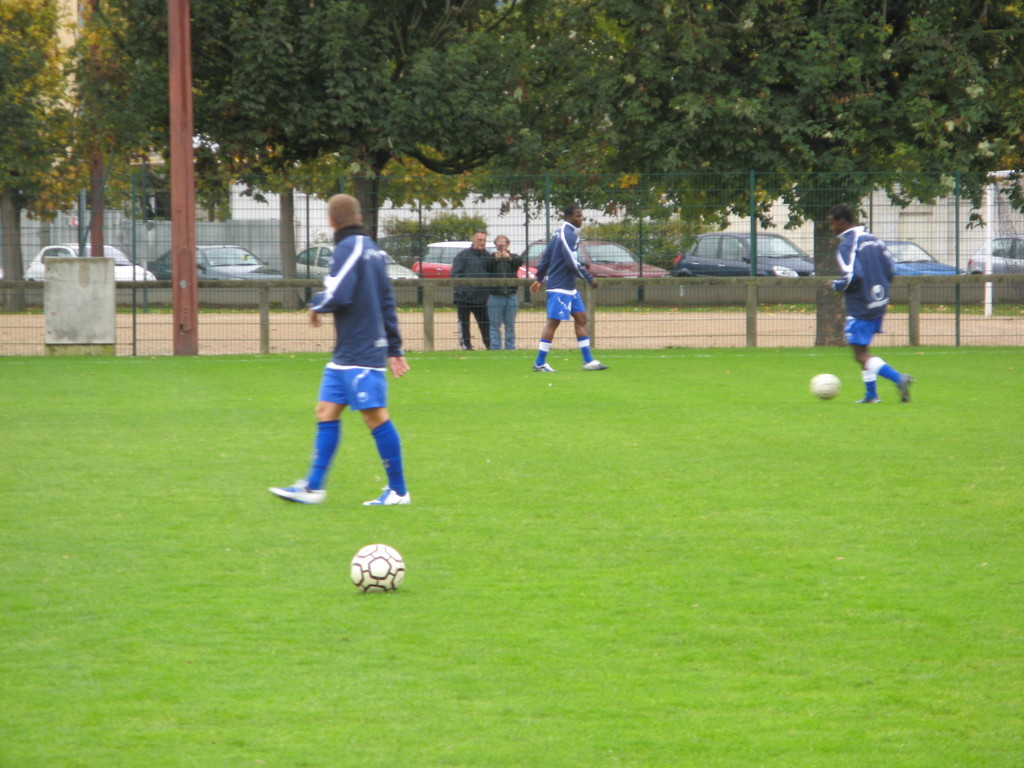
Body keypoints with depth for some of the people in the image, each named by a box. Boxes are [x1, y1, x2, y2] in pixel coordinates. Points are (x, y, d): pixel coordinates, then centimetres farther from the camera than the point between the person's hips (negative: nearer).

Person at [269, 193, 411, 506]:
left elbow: (338, 295, -23)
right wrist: (394, 349, 22)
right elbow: (386, 301, 19)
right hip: (346, 353, 9)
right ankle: (313, 486, 8)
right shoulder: (371, 249, 16)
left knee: (375, 415, -6)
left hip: (361, 354, -9)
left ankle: (398, 491, -2)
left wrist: (316, 305, 0)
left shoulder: (348, 248, -12)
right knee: (326, 412, 8)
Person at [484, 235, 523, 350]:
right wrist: (495, 259, -31)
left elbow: (520, 262, -12)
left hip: (511, 296, 1)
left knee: (510, 325, 5)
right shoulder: (491, 258, 8)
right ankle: (495, 348, -1)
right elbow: (485, 266, -13)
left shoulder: (513, 257, 11)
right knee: (495, 325, -3)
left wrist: (509, 258, -32)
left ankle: (510, 347, 10)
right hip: (495, 296, -1)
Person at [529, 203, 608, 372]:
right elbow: (572, 262, -22)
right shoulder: (568, 234, -16)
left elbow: (546, 256, 20)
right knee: (553, 322, -7)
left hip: (569, 288, 10)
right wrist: (589, 278, -15)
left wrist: (539, 279, 27)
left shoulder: (560, 232, 14)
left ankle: (588, 361, 11)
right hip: (560, 287, -10)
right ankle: (540, 363, -3)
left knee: (581, 318, 10)